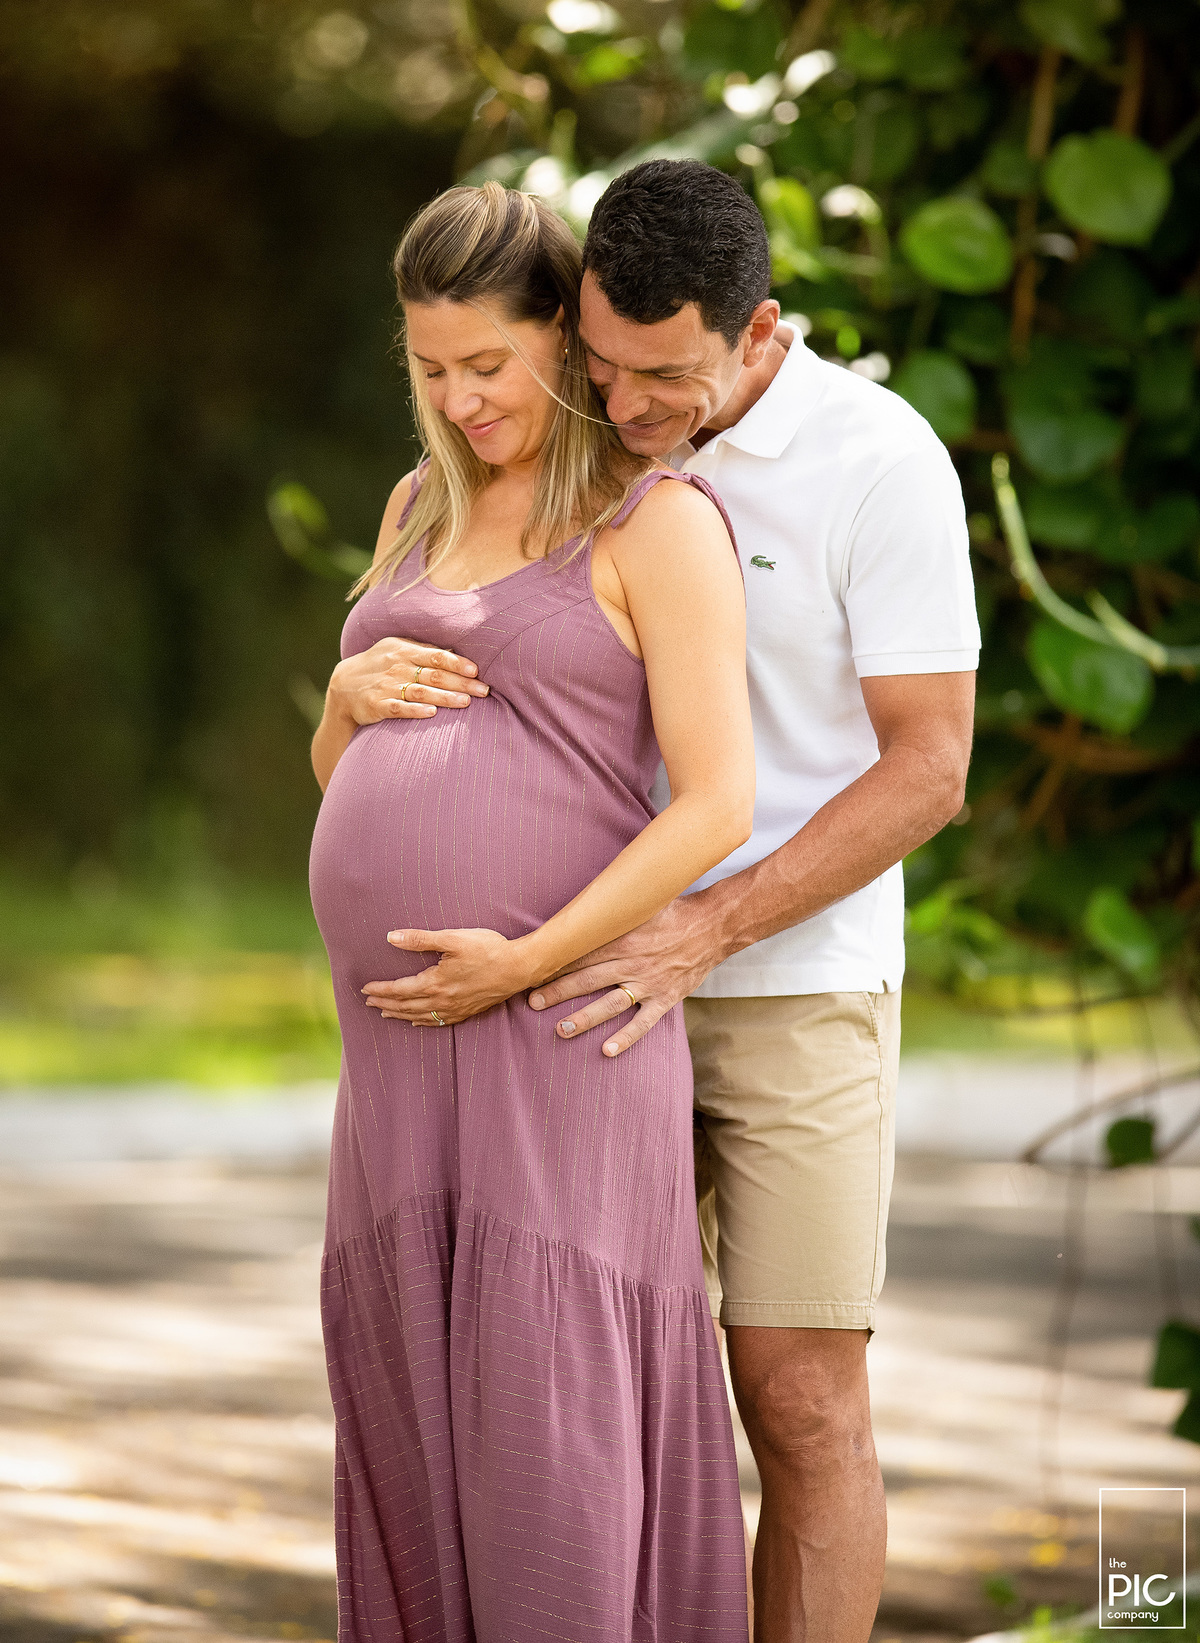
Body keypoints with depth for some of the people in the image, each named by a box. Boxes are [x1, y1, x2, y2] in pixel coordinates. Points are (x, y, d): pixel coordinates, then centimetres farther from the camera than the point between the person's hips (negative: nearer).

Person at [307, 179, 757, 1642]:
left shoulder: (661, 521, -5)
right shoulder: (424, 507, 16)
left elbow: (718, 803, -12)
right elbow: (339, 768, 21)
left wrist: (525, 962, -19)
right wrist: (353, 687, -3)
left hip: (555, 1022, -7)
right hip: (406, 1037, 7)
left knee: (547, 1413, -9)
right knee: (414, 1407, 7)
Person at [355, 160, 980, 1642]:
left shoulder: (882, 463, -16)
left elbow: (928, 771, -17)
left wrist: (706, 933, -26)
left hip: (796, 990, -5)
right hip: (601, 988, 5)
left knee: (801, 1408, -4)